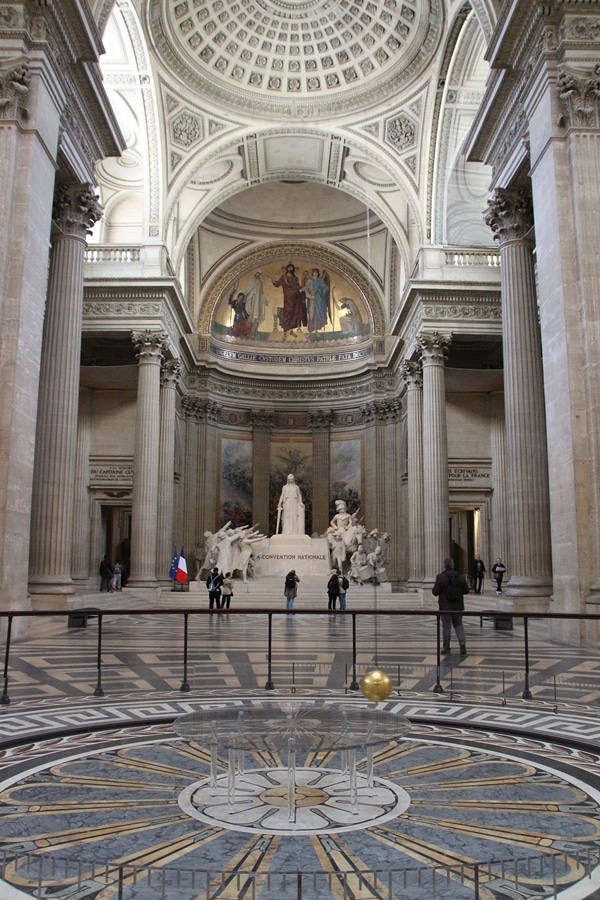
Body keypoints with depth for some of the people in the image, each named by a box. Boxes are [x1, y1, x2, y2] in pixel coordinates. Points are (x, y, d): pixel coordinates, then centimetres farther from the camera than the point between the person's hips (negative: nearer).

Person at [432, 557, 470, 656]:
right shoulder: (461, 577, -3)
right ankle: (462, 642, -2)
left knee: (446, 627, 6)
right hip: (458, 607, 3)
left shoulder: (440, 577, -15)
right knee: (458, 624, 17)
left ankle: (446, 648, 13)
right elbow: (466, 590, 6)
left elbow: (435, 592, -13)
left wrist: (433, 588, 8)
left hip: (446, 607, -3)